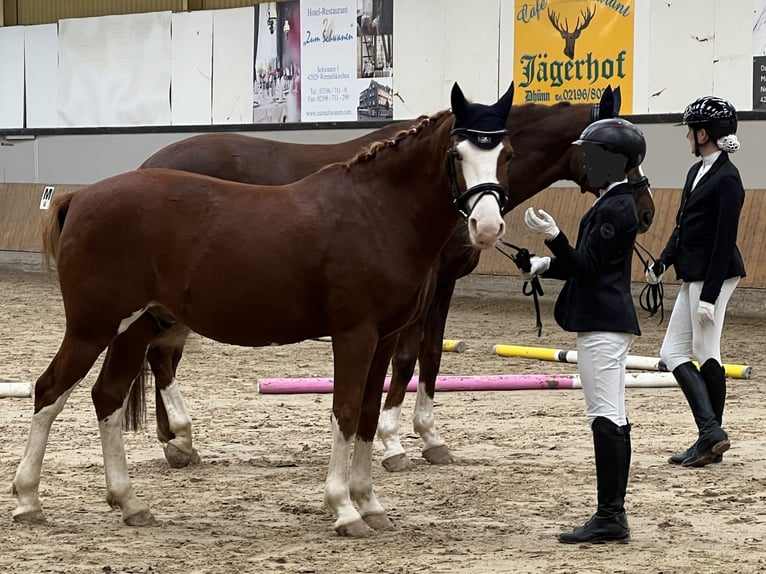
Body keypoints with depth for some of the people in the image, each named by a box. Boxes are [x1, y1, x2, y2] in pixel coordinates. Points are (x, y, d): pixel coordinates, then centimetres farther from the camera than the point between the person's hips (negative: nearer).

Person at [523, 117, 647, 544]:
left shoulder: (616, 208, -14)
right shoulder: (613, 203, 17)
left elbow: (587, 267, -18)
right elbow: (589, 267, 22)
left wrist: (553, 236, -27)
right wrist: (547, 265, 11)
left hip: (604, 323, -11)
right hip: (604, 320, 11)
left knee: (607, 419, -11)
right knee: (611, 421, 12)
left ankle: (610, 517, -11)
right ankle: (613, 515, 16)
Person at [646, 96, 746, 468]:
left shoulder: (726, 179, -15)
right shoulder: (697, 171, 13)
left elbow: (725, 240, -18)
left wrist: (709, 296, -21)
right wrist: (662, 263, 14)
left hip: (714, 275, -10)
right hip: (693, 276, 10)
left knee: (706, 353, -6)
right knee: (672, 352, 7)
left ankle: (711, 435, 1)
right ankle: (711, 434, 4)